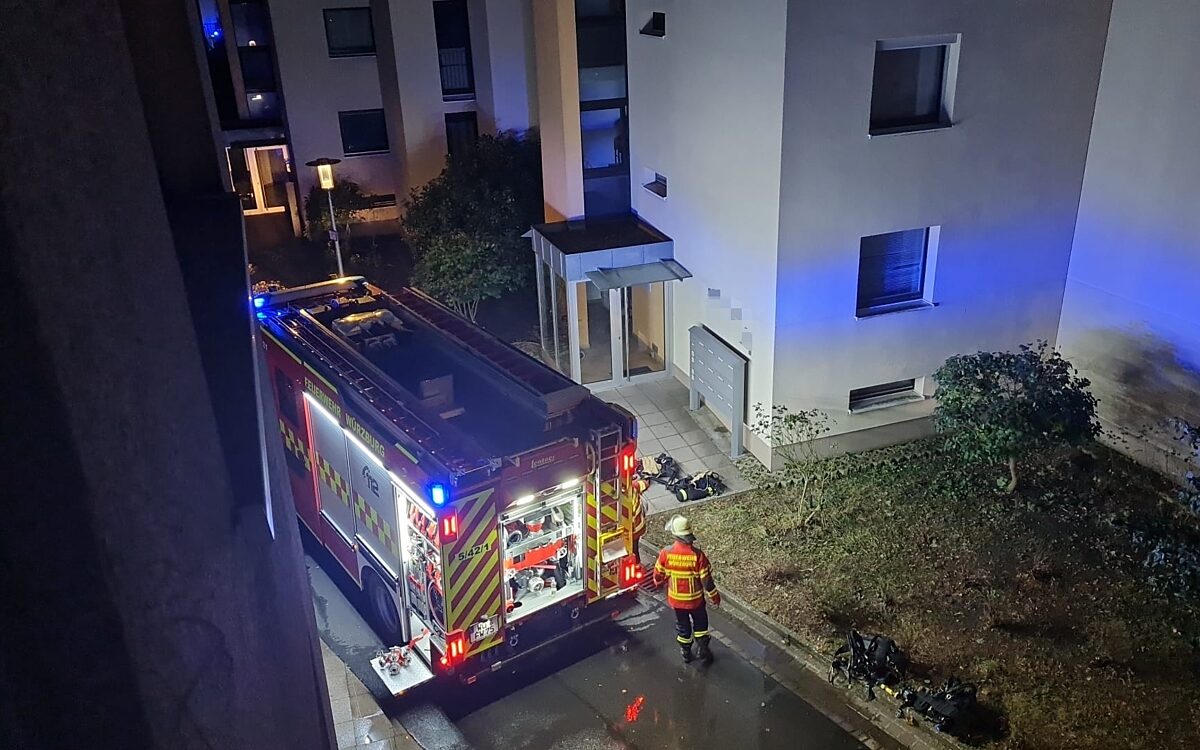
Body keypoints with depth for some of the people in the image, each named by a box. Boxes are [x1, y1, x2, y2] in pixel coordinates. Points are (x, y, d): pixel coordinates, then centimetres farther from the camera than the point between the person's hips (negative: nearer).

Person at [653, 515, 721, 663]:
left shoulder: (665, 553, -22)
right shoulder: (698, 555, -27)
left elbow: (658, 575, -6)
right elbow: (706, 579, -17)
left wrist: (658, 583, 18)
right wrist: (714, 596, 0)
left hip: (676, 599, 2)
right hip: (695, 599, -2)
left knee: (682, 625, 24)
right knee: (700, 623, 24)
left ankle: (686, 653, 39)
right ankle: (703, 651, 34)